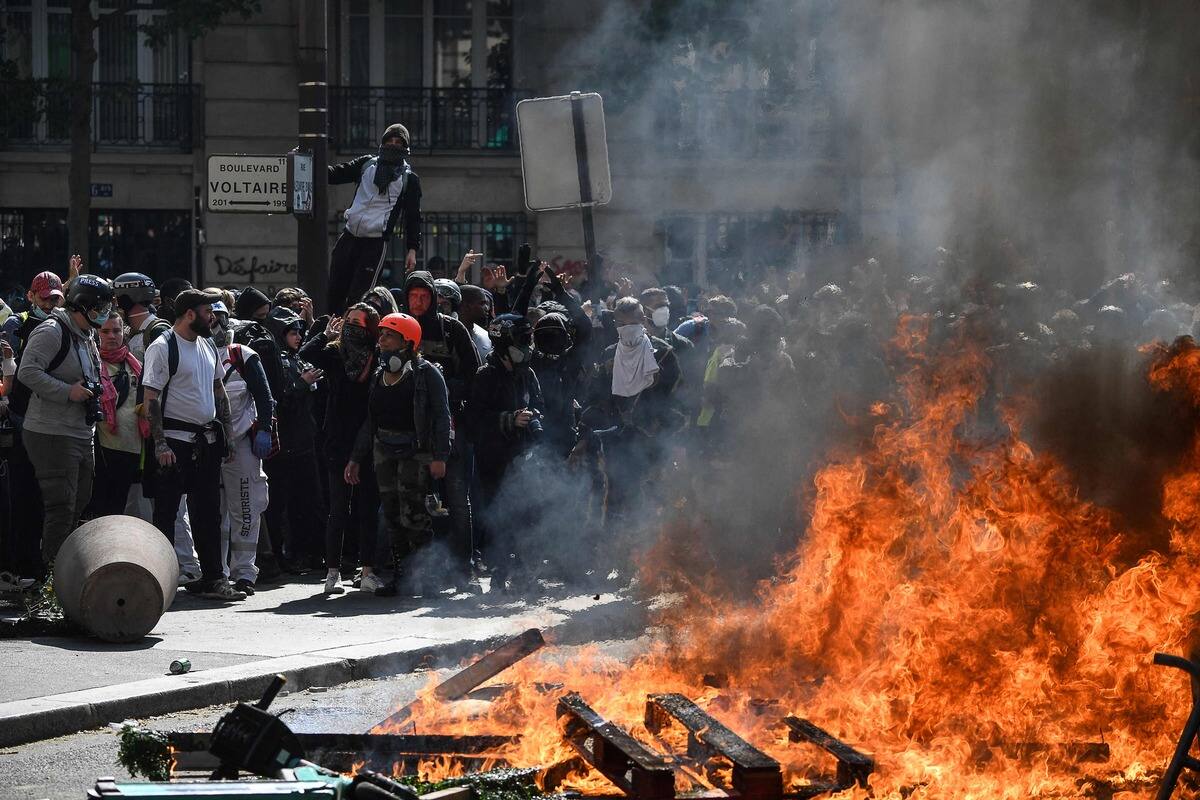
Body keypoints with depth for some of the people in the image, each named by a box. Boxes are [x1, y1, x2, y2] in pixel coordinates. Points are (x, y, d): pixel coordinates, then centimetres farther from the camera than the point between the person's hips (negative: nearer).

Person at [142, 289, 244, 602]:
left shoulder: (207, 345, 14)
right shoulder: (162, 348, -10)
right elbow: (151, 399, -13)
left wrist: (227, 432, 15)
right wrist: (160, 444, -19)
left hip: (207, 441, 7)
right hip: (175, 442, -7)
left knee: (208, 513, 8)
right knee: (166, 513, -3)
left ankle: (213, 579, 12)